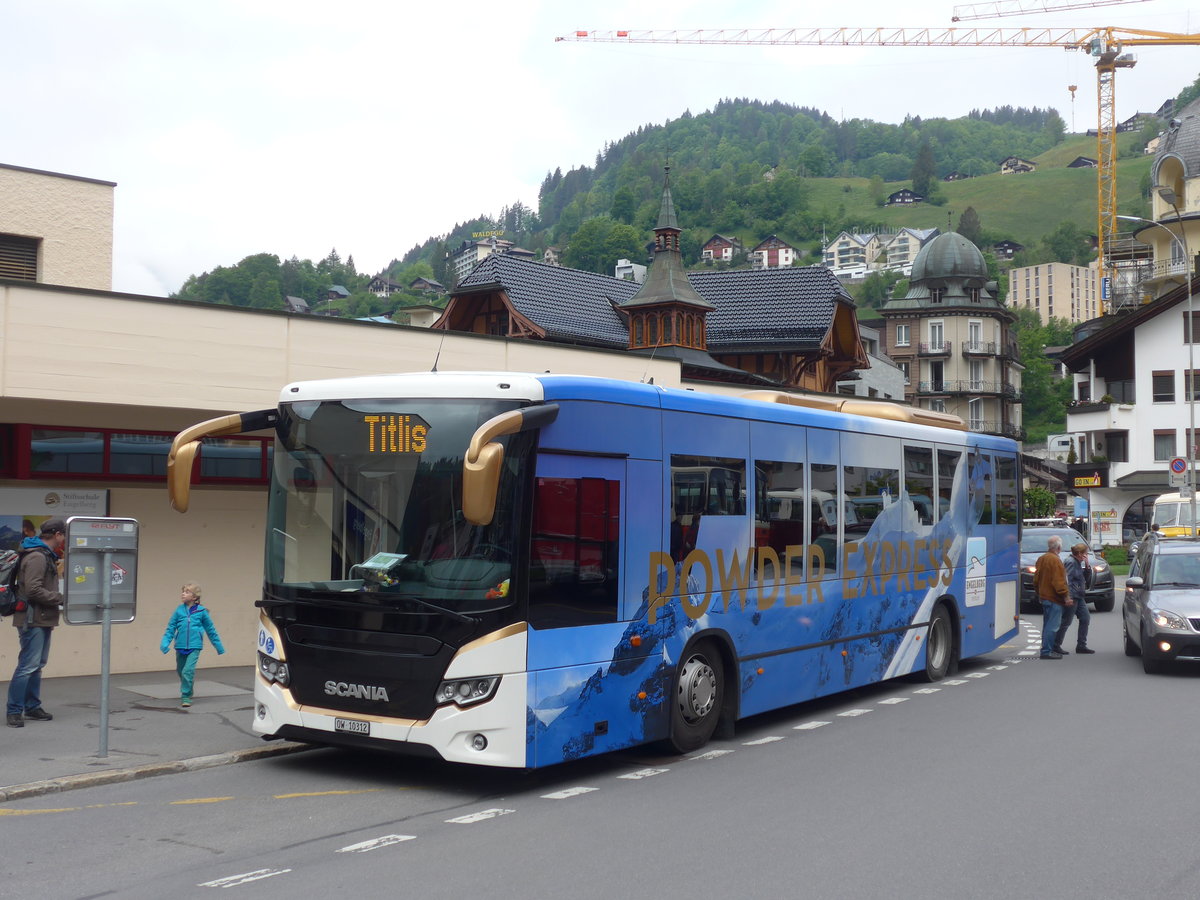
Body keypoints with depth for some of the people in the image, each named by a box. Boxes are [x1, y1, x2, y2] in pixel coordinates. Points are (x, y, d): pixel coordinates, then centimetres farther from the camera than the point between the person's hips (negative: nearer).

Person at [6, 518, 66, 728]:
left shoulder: (45, 556, 16)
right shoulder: (37, 557, -16)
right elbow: (33, 590, -23)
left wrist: (58, 599, 9)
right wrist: (61, 598, -17)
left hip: (42, 619, 10)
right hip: (33, 619, -10)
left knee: (37, 665, 14)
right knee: (28, 665, -7)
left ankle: (32, 708, 21)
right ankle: (14, 711, -2)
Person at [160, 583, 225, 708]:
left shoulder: (201, 611, -2)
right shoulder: (179, 611, 2)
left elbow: (211, 630, 8)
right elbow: (170, 628, 4)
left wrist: (219, 646, 14)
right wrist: (165, 643, -10)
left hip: (194, 647, -3)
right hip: (180, 647, 3)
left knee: (188, 671, -18)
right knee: (181, 672, 15)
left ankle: (186, 697, -9)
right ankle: (187, 692, 38)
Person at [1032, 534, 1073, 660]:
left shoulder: (1041, 559, 11)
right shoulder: (1055, 560, -17)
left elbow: (1036, 579, 18)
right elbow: (1059, 582, -21)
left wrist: (1039, 592, 26)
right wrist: (1066, 596, -16)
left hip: (1044, 597, 10)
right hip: (1054, 598, -10)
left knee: (1047, 625, 16)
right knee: (1053, 626, -7)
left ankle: (1046, 649, 21)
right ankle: (1047, 651, -8)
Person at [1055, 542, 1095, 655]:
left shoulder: (1078, 563, 15)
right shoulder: (1071, 562, -15)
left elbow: (1085, 577, 19)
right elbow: (1067, 580, -21)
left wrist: (1086, 565, 5)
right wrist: (1069, 597, -25)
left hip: (1079, 597, 10)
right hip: (1072, 597, -10)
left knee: (1085, 618, 8)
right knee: (1066, 621, -4)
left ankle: (1081, 645, 13)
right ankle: (1056, 645, 4)